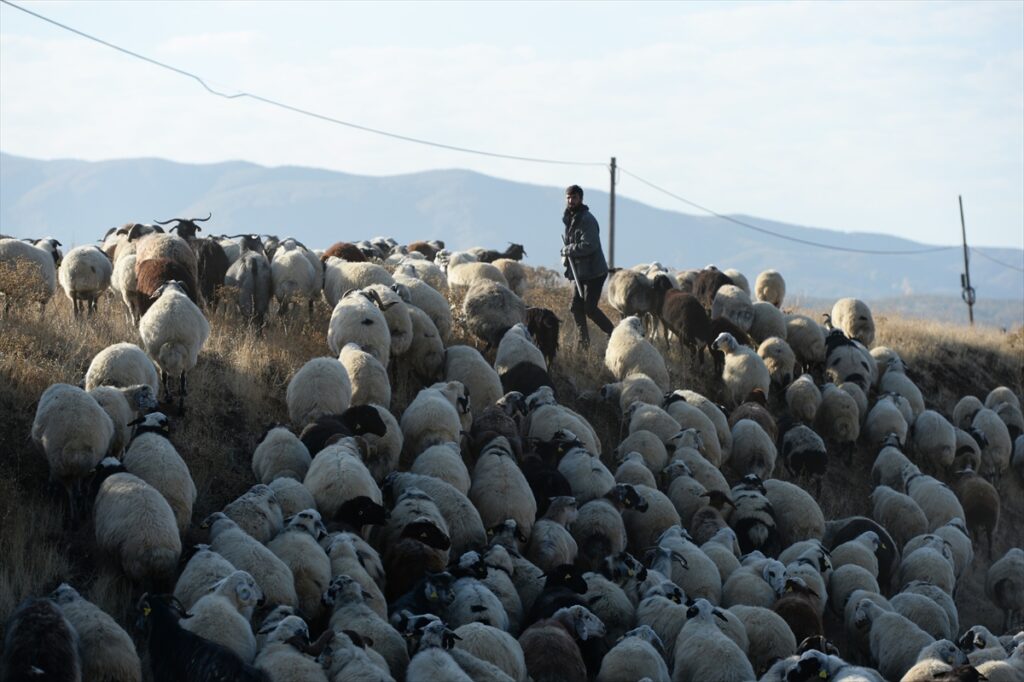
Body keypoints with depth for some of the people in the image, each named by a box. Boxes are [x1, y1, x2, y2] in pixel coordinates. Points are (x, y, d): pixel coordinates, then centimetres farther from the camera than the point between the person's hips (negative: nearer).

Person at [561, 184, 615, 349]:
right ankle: (583, 341, 14)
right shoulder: (569, 219, 13)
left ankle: (615, 335, 4)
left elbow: (589, 245, -26)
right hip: (580, 272, 9)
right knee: (576, 307, 7)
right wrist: (566, 253, 2)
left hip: (593, 271, -9)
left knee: (589, 308, -8)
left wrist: (568, 250, -15)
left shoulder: (587, 219, -17)